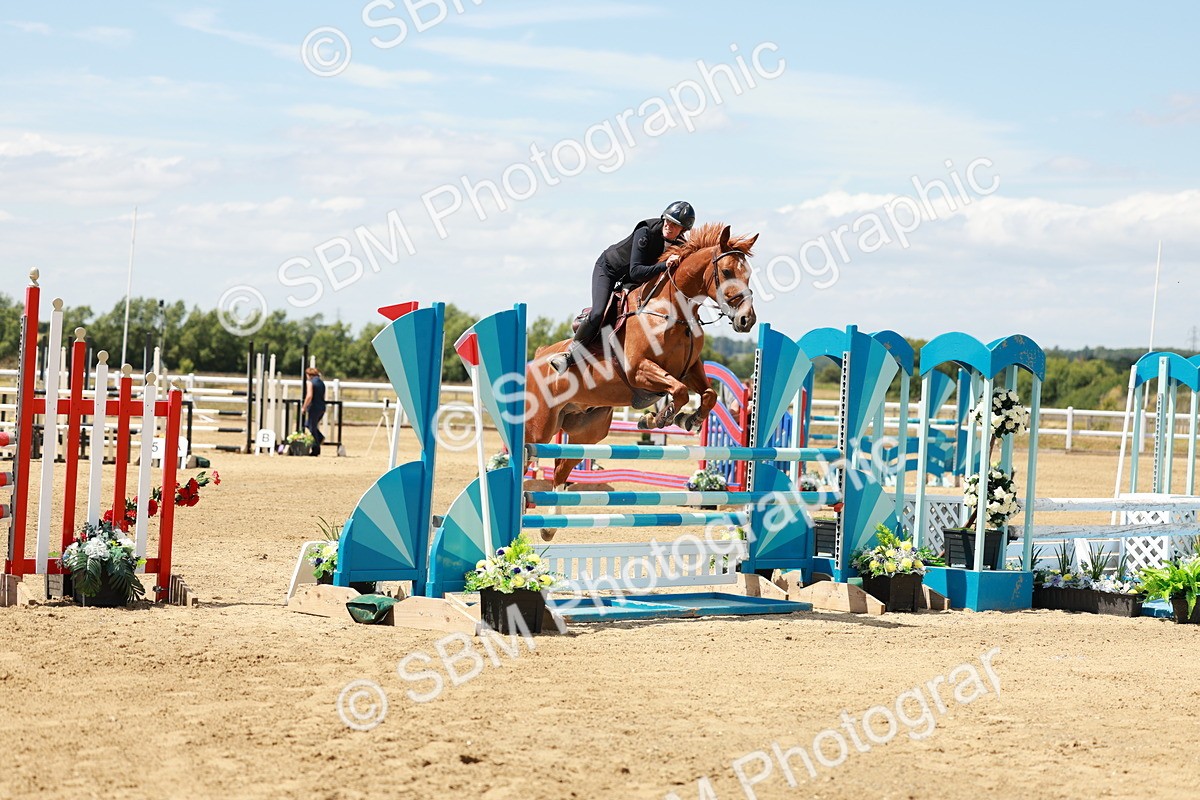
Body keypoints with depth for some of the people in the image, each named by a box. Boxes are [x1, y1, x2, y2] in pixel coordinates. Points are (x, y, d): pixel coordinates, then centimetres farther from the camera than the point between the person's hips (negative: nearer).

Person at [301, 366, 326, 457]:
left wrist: (304, 407, -12)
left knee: (312, 429, 1)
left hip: (314, 408, -8)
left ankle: (316, 450, 2)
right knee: (308, 424, 25)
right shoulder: (321, 382, 13)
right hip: (322, 408, 8)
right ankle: (320, 437, 8)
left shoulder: (311, 382, -10)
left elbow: (309, 396, -19)